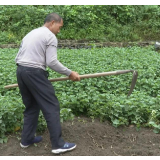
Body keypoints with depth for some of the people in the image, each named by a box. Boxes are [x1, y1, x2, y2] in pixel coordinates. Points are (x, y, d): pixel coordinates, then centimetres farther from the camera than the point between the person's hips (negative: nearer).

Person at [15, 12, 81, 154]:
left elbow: (18, 57, 19)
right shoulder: (50, 36, -3)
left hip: (20, 71, 9)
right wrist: (70, 73, -5)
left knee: (31, 106, 19)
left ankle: (27, 139, 26)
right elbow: (52, 62, -13)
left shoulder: (30, 34, 22)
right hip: (35, 73, -9)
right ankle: (58, 144, 0)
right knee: (51, 107, -3)